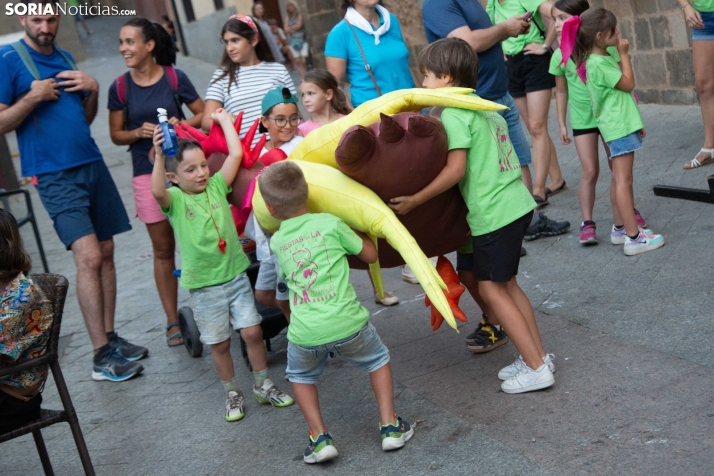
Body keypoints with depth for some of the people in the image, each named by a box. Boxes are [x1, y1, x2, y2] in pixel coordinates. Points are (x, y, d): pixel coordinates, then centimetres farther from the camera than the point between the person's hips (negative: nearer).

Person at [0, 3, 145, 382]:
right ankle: (102, 358, -9)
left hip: (92, 164, 7)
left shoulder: (64, 59, 15)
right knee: (88, 257, -14)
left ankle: (111, 338, 16)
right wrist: (32, 98, -17)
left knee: (105, 252, 6)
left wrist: (92, 90, 4)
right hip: (56, 176, -6)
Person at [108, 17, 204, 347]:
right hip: (148, 174, 1)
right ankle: (172, 320, 15)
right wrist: (139, 132, -14)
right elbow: (116, 135, 5)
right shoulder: (120, 88, -2)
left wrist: (182, 125, -15)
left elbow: (203, 114, 3)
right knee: (163, 249, 7)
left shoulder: (175, 78, -5)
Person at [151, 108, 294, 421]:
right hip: (204, 285, -2)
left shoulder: (216, 186, 3)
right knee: (219, 343, 8)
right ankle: (232, 393, 27)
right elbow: (157, 192, -30)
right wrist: (158, 156, -39)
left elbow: (236, 154, -2)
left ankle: (262, 386, 24)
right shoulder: (175, 199, -7)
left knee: (253, 331, 4)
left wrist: (225, 120, 5)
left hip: (236, 275, 3)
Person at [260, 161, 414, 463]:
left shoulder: (276, 242, 10)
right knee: (377, 359, 27)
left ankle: (319, 437, 16)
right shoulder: (330, 224, 2)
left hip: (305, 334, 1)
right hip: (346, 324, -1)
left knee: (300, 376, 30)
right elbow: (370, 255, 11)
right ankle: (390, 426, 21)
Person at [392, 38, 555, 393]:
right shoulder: (485, 107, 16)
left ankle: (536, 368, 2)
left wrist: (414, 200, -15)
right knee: (506, 284, 17)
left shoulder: (454, 114, -13)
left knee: (492, 289, -1)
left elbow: (455, 169, -19)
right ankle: (538, 356, 22)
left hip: (494, 213, -9)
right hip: (518, 203, 9)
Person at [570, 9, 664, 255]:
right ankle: (633, 238, -9)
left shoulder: (603, 58, 13)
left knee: (620, 179, 15)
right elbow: (628, 84, -14)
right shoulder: (598, 64, -18)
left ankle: (620, 229, 23)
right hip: (618, 126, -10)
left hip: (622, 124, 10)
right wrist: (624, 54, -6)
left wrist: (635, 121, 21)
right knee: (624, 181, -10)